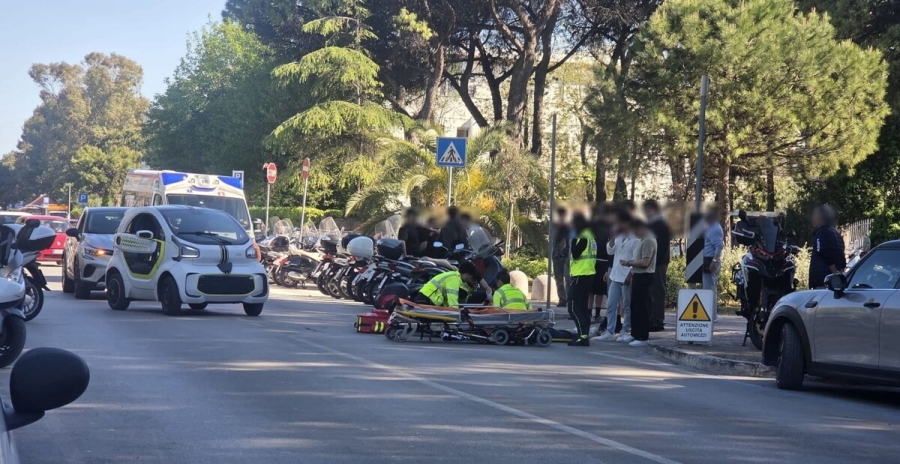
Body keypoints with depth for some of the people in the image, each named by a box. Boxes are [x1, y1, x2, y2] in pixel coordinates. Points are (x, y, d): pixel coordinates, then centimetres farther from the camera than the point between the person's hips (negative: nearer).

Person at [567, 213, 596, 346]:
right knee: (583, 307, 14)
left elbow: (575, 254, -19)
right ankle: (585, 336, 14)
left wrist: (573, 240, -12)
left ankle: (583, 336, -16)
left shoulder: (583, 237, -14)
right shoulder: (590, 236, 16)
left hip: (580, 276, -10)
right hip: (588, 275, 10)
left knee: (574, 308, -10)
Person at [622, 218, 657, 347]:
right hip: (638, 276, 11)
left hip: (644, 277, -10)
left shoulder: (648, 241, -16)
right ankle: (636, 334, 22)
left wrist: (630, 263, -11)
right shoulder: (642, 240, 16)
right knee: (635, 306, 14)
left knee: (641, 307, -7)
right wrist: (632, 263, 9)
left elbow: (645, 262, -21)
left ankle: (643, 337, -5)